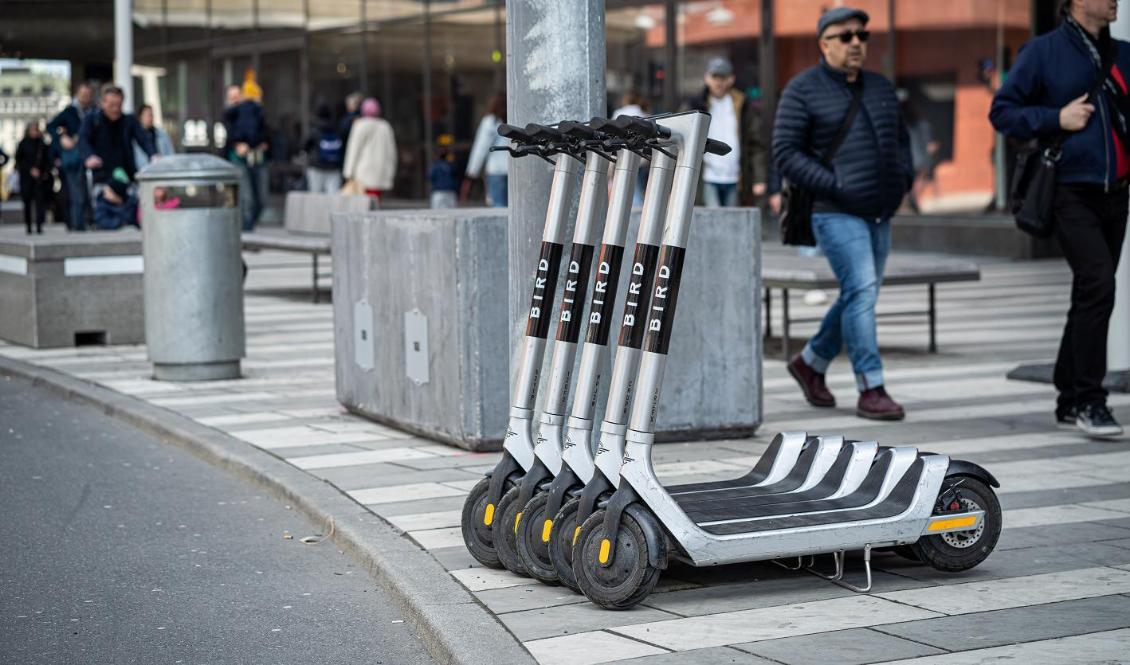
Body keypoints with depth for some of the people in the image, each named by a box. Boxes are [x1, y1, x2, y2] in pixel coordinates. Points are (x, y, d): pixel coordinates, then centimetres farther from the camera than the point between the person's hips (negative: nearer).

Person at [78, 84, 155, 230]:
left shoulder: (129, 121, 8)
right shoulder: (93, 120, 4)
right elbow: (83, 140, -12)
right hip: (102, 178, -2)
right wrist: (89, 156, -36)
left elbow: (143, 139, -7)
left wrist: (153, 155, -30)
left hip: (127, 178, 2)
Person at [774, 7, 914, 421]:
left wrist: (904, 179, 7)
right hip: (836, 213, -7)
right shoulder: (803, 90, -5)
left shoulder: (881, 88, 15)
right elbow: (785, 152, -10)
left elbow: (899, 139, 26)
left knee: (859, 298, 13)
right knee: (861, 292, -15)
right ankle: (871, 390, -14)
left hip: (880, 215, 7)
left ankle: (810, 363, 32)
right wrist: (835, 187, -17)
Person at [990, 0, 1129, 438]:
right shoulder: (1043, 52, -2)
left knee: (1091, 297, 11)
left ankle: (1069, 400, 22)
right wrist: (1057, 119, -13)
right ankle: (1088, 401, -14)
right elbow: (1002, 110, -2)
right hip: (1071, 192, -6)